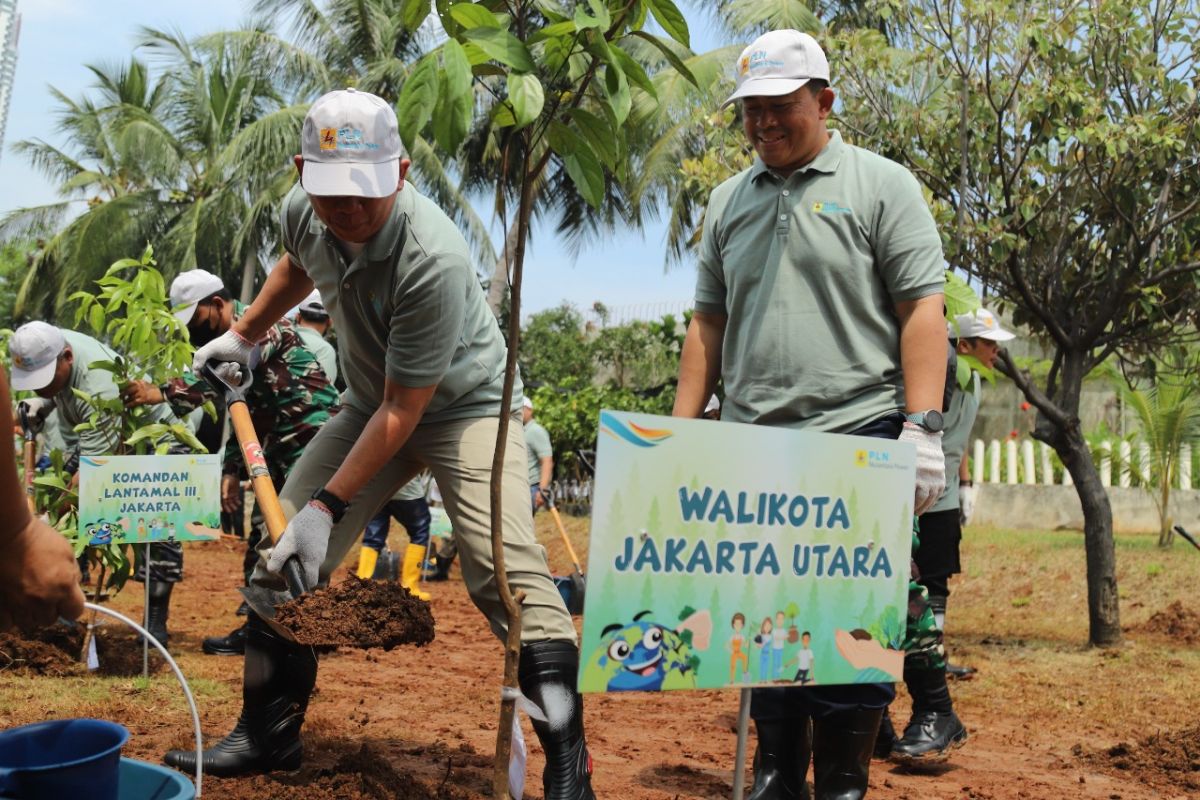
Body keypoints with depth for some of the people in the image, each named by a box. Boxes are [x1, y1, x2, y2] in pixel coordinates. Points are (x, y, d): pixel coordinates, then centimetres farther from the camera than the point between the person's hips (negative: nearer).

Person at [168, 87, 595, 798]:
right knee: (283, 557, 3)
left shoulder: (432, 260, -34)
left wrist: (329, 506, -27)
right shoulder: (303, 212, -12)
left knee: (506, 571, -25)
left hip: (465, 404, -7)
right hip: (369, 404, 7)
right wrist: (245, 334, 21)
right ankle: (269, 734, 20)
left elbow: (404, 410, -28)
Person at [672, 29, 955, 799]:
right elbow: (708, 324, 16)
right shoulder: (729, 200, 16)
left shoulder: (883, 185, 3)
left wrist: (923, 427, -13)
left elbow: (922, 312, -3)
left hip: (858, 440, -4)